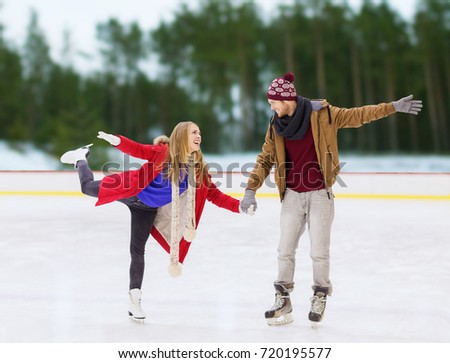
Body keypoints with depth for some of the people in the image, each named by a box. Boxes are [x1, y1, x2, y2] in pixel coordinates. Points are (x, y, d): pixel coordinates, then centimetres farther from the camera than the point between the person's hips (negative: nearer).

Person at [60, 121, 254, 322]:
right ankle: (81, 158, 46)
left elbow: (215, 195, -13)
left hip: (148, 210, 3)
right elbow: (138, 150, -31)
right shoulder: (163, 152, -26)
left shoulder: (197, 168, -15)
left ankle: (134, 300, 12)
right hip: (130, 192, -3)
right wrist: (116, 140, -50)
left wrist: (239, 206, -24)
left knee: (137, 251, 2)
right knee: (88, 187, 14)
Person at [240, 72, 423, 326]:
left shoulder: (321, 114, -10)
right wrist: (251, 189, -5)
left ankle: (320, 297, 24)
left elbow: (358, 115, -4)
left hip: (319, 195, -3)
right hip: (292, 195, 3)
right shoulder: (276, 126, 1)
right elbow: (265, 160, 5)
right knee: (285, 250, 7)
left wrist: (394, 107, -9)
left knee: (319, 252, 1)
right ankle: (283, 301, 20)